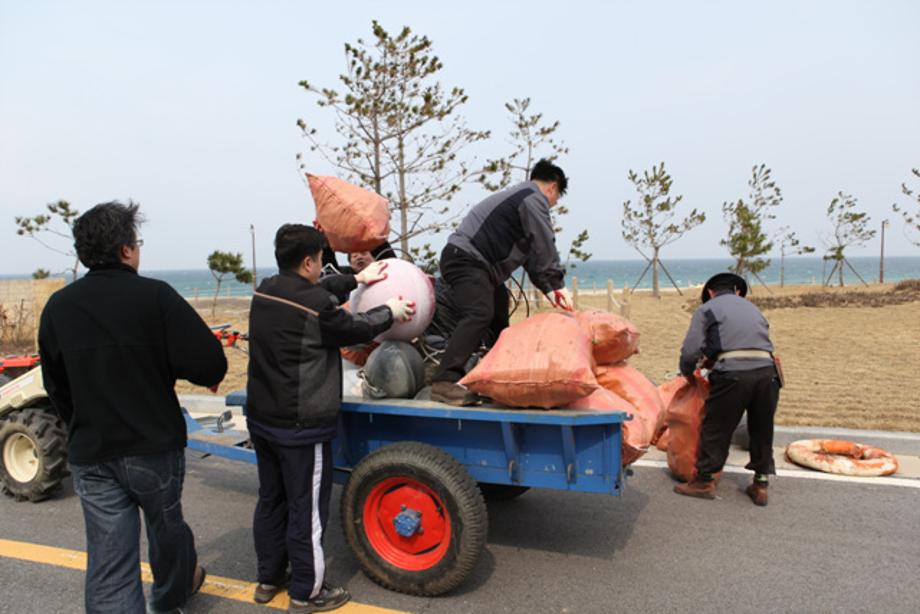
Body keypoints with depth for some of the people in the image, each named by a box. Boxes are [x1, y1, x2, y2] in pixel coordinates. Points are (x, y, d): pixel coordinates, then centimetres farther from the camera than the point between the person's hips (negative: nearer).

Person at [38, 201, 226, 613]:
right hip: (154, 445, -2)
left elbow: (56, 385, 9)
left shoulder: (57, 306, -1)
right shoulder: (154, 295, -16)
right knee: (166, 528, 22)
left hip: (90, 455, 3)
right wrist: (207, 376, 2)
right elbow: (208, 362, -21)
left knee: (107, 563, 8)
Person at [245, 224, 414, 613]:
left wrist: (357, 279, 22)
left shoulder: (266, 292, 2)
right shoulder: (316, 305, -22)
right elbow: (353, 329, -5)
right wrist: (390, 312, 11)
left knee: (270, 498, 20)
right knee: (306, 509, 5)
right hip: (301, 427, -8)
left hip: (261, 418, 9)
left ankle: (268, 579, 35)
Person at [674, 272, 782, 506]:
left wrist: (688, 374, 20)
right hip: (766, 370, 5)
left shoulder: (706, 309, 12)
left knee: (716, 428, 8)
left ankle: (704, 481, 18)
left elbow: (691, 350, 0)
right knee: (761, 430, 19)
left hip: (733, 373, -5)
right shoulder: (751, 307, 29)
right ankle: (761, 484, 25)